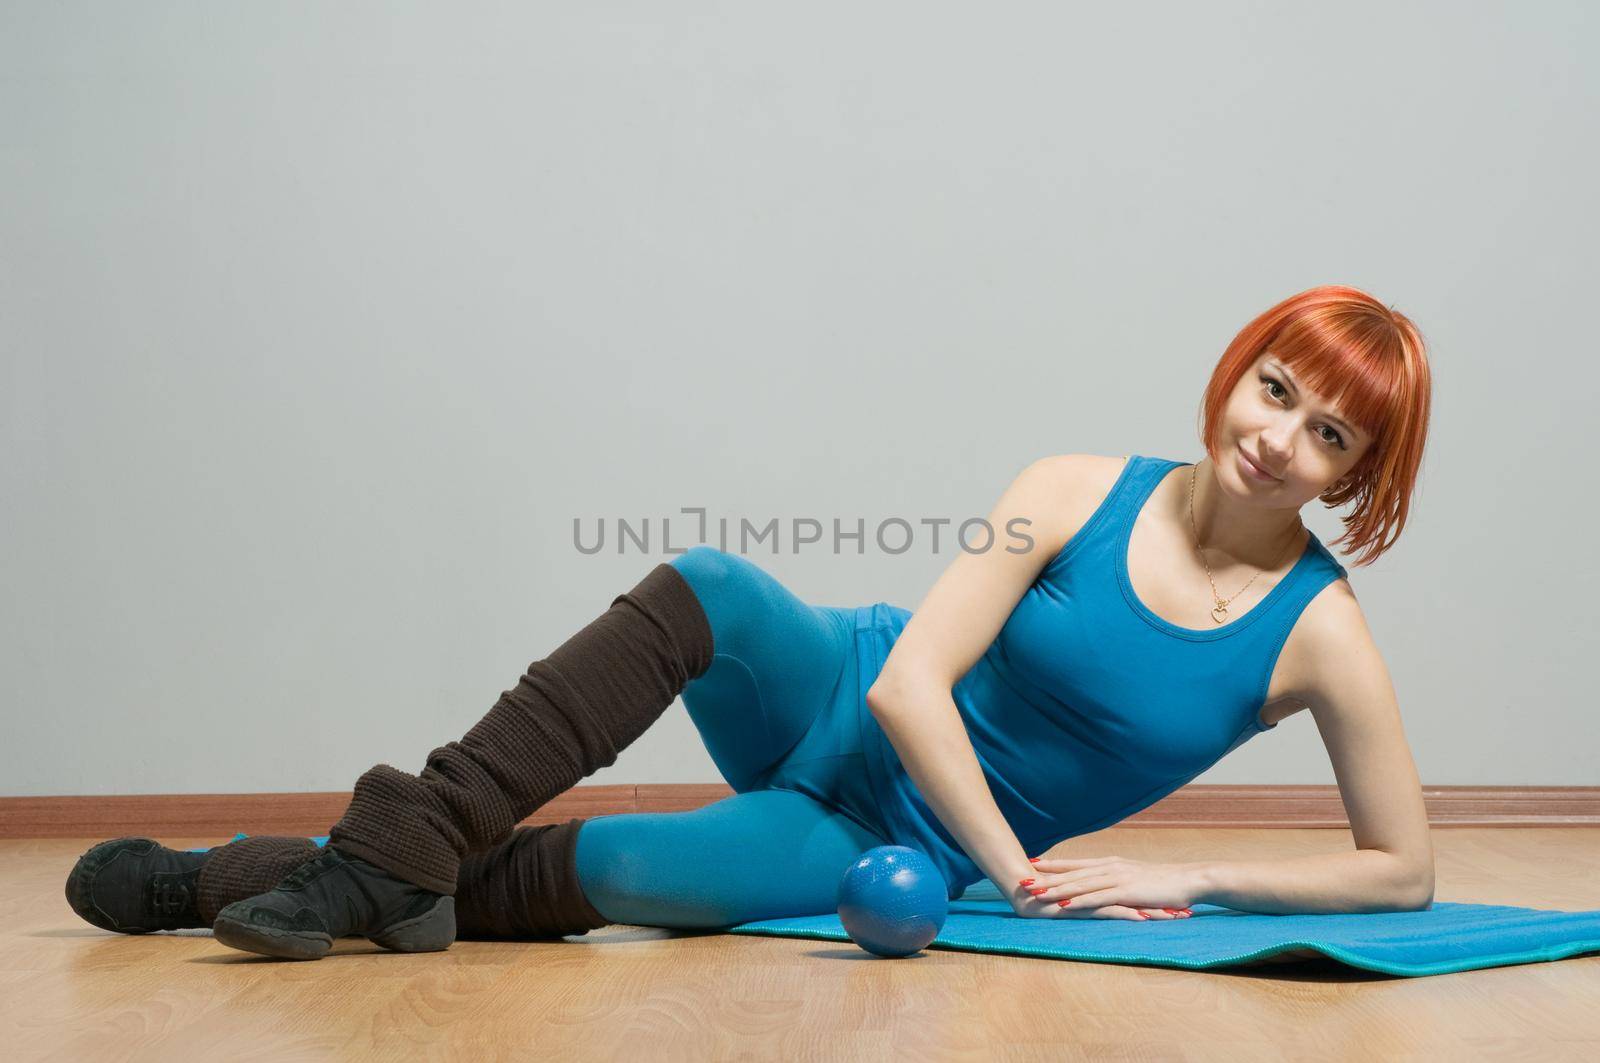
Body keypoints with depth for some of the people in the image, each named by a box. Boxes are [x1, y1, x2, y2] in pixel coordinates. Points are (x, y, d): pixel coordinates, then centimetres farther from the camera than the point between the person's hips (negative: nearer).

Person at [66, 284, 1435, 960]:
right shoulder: (1080, 492, -9)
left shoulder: (1318, 636, -9)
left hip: (897, 848, -1)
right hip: (842, 708, 1)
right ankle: (387, 853, -24)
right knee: (704, 587, -32)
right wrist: (1024, 877, -20)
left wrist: (1185, 878, -13)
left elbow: (1405, 868, -4)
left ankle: (241, 872, -10)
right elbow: (906, 686, -14)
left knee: (628, 872, -29)